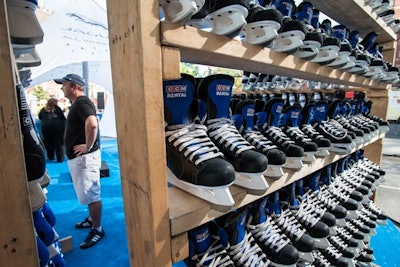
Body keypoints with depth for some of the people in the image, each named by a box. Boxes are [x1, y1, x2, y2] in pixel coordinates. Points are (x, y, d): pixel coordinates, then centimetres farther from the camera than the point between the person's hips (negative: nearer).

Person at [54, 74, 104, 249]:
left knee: (91, 195, -1)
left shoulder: (82, 102, -16)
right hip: (77, 157, 11)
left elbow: (92, 124, -36)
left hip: (84, 157, -11)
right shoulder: (77, 103, 17)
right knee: (87, 194, 22)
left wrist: (88, 146, -24)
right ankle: (92, 219, 39)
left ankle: (97, 230, 12)